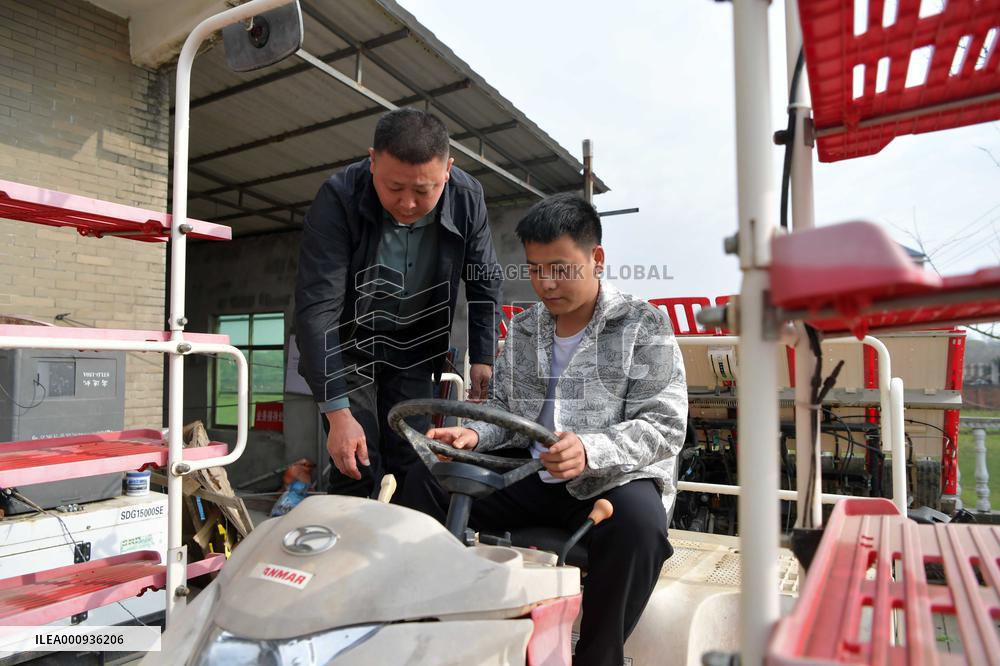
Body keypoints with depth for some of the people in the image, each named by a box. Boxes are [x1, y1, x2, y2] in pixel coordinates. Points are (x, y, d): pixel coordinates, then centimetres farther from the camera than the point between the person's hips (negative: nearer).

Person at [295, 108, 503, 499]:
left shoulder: (468, 199, -17)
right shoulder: (339, 198, -27)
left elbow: (485, 285, -4)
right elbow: (316, 307, -31)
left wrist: (483, 359, -11)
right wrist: (337, 412, -35)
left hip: (413, 349, 3)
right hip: (347, 345, -3)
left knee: (412, 467, 2)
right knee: (357, 467, -8)